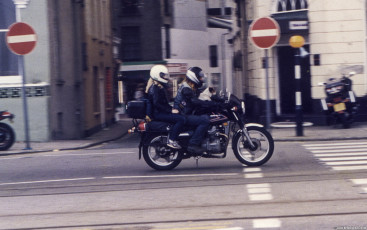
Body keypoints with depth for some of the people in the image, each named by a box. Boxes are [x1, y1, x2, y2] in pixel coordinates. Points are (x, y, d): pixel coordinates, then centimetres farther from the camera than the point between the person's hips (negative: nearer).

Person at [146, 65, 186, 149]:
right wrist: (170, 110, -21)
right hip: (157, 113, -10)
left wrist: (172, 108, 9)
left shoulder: (161, 87, 19)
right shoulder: (154, 88, -13)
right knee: (181, 119, -22)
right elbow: (156, 103, -22)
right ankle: (171, 140, -23)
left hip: (161, 112, 10)